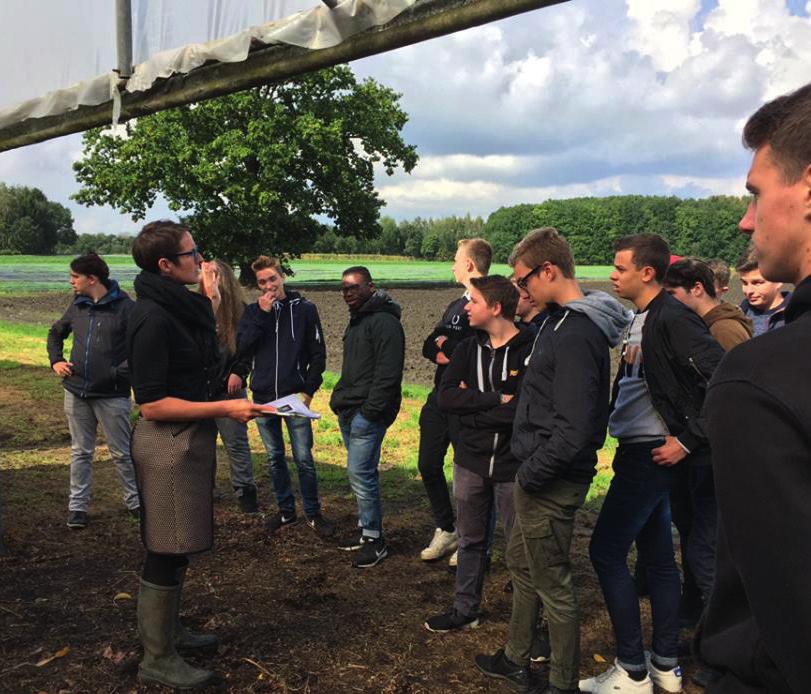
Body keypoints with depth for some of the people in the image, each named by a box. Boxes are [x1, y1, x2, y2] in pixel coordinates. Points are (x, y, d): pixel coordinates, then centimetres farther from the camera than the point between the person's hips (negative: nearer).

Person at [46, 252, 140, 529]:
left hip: (112, 395, -5)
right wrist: (55, 360, 11)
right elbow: (55, 333, 26)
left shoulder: (125, 307, -11)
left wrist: (119, 373, -18)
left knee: (122, 453, 6)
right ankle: (78, 506, 22)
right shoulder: (77, 306, 8)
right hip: (76, 392, 5)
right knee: (80, 452, 13)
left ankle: (135, 501, 22)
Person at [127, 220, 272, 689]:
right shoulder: (153, 318, -19)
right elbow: (152, 404, -21)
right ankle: (158, 659, 18)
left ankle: (170, 630, 37)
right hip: (168, 443, -9)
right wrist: (225, 408, -22)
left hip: (192, 439, 9)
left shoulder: (183, 307, 10)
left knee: (180, 547, 20)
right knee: (167, 553, 3)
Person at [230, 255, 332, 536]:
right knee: (274, 458, 11)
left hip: (295, 397, -3)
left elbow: (318, 354, 0)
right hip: (263, 397, 3)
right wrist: (261, 314, -14)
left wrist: (308, 389, -7)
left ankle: (313, 513, 14)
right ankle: (286, 511, 25)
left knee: (303, 458, -1)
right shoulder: (253, 311, 6)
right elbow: (242, 348, -8)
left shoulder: (304, 308, -1)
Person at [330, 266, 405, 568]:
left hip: (367, 413, -10)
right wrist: (340, 398, 18)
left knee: (360, 473, -8)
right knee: (362, 472, 15)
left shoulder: (383, 322, -14)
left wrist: (371, 410, -21)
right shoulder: (356, 321, 19)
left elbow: (388, 373, -20)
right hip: (348, 411, 10)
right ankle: (365, 529, 25)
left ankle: (375, 540, 3)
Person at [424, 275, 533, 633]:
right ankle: (465, 610, 34)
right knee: (470, 540, 19)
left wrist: (471, 409, -13)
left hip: (513, 465, -5)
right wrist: (497, 400, -19)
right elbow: (445, 397, -8)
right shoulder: (468, 349, 4)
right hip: (470, 462, 6)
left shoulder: (531, 351, -15)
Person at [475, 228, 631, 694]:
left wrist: (530, 475, -16)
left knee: (552, 584, 5)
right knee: (522, 564, 23)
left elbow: (573, 428, -28)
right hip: (542, 472, 10)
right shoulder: (561, 321, 8)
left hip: (552, 482, -10)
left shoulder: (575, 334, -23)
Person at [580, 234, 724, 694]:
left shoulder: (672, 318, -18)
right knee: (657, 555, 14)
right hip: (642, 453, 10)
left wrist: (688, 440, -20)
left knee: (606, 551, -4)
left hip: (652, 456, -10)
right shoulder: (643, 319, 11)